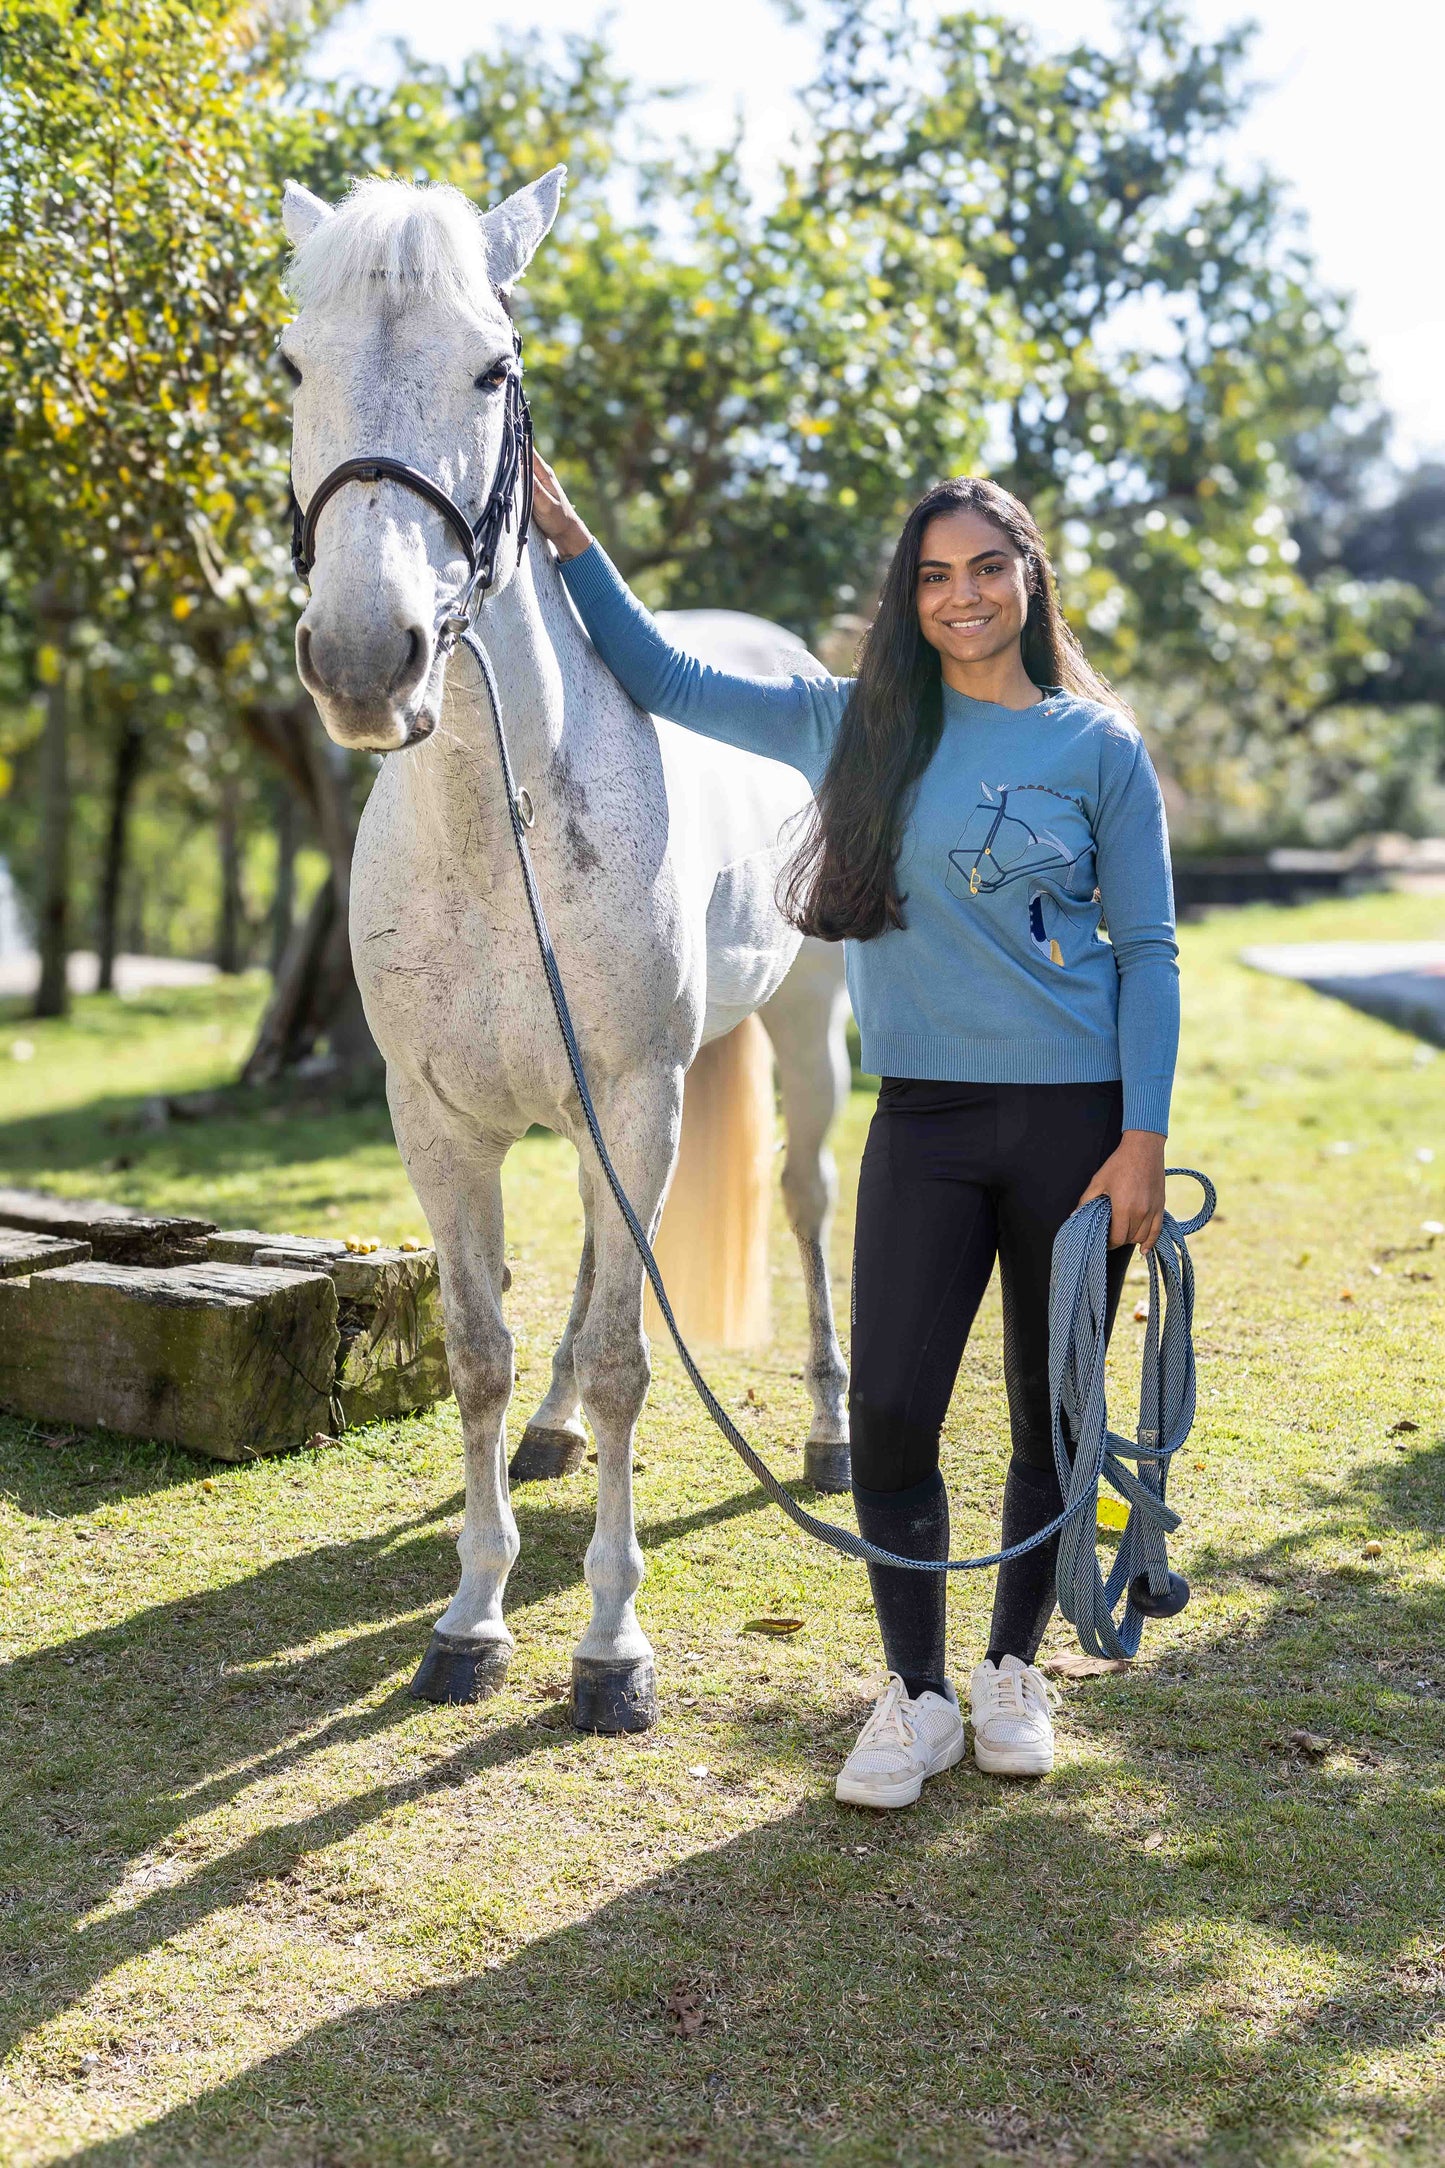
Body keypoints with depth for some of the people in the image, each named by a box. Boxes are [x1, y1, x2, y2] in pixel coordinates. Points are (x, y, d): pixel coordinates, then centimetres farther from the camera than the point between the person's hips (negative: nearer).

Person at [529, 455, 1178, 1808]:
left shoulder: (1099, 747, 0)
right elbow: (663, 681, 12)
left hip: (1075, 1119, -1)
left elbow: (1147, 953, -1)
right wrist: (568, 540, 3)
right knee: (888, 1417, -6)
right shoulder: (860, 728, 6)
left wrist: (1143, 1141, -8)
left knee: (1054, 1418, 9)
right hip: (923, 1121, 2)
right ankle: (916, 1694, 14)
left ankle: (1014, 1670, 30)